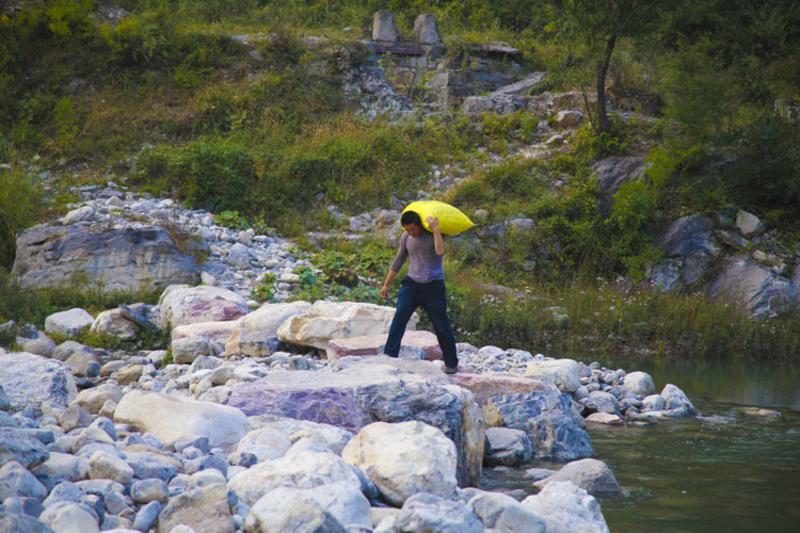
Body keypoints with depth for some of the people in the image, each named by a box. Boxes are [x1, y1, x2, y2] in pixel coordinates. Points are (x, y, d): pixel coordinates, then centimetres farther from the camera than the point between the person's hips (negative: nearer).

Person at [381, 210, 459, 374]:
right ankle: (389, 357, -20)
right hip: (411, 285, 3)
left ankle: (451, 364, 22)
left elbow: (440, 251, -32)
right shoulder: (406, 238, 3)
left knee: (441, 326, 4)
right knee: (399, 318, -16)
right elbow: (398, 262, 15)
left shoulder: (434, 235, -10)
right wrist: (387, 285, 17)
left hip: (433, 287, -3)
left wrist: (436, 229, -32)